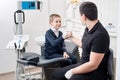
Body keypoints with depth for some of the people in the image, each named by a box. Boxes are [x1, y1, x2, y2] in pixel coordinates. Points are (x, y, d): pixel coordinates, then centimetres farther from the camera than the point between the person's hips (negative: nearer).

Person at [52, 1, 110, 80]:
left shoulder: (100, 35, -28)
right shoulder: (88, 29, 1)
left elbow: (93, 65, -26)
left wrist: (72, 72, -17)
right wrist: (71, 37, 33)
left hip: (94, 74, -9)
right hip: (83, 66, 9)